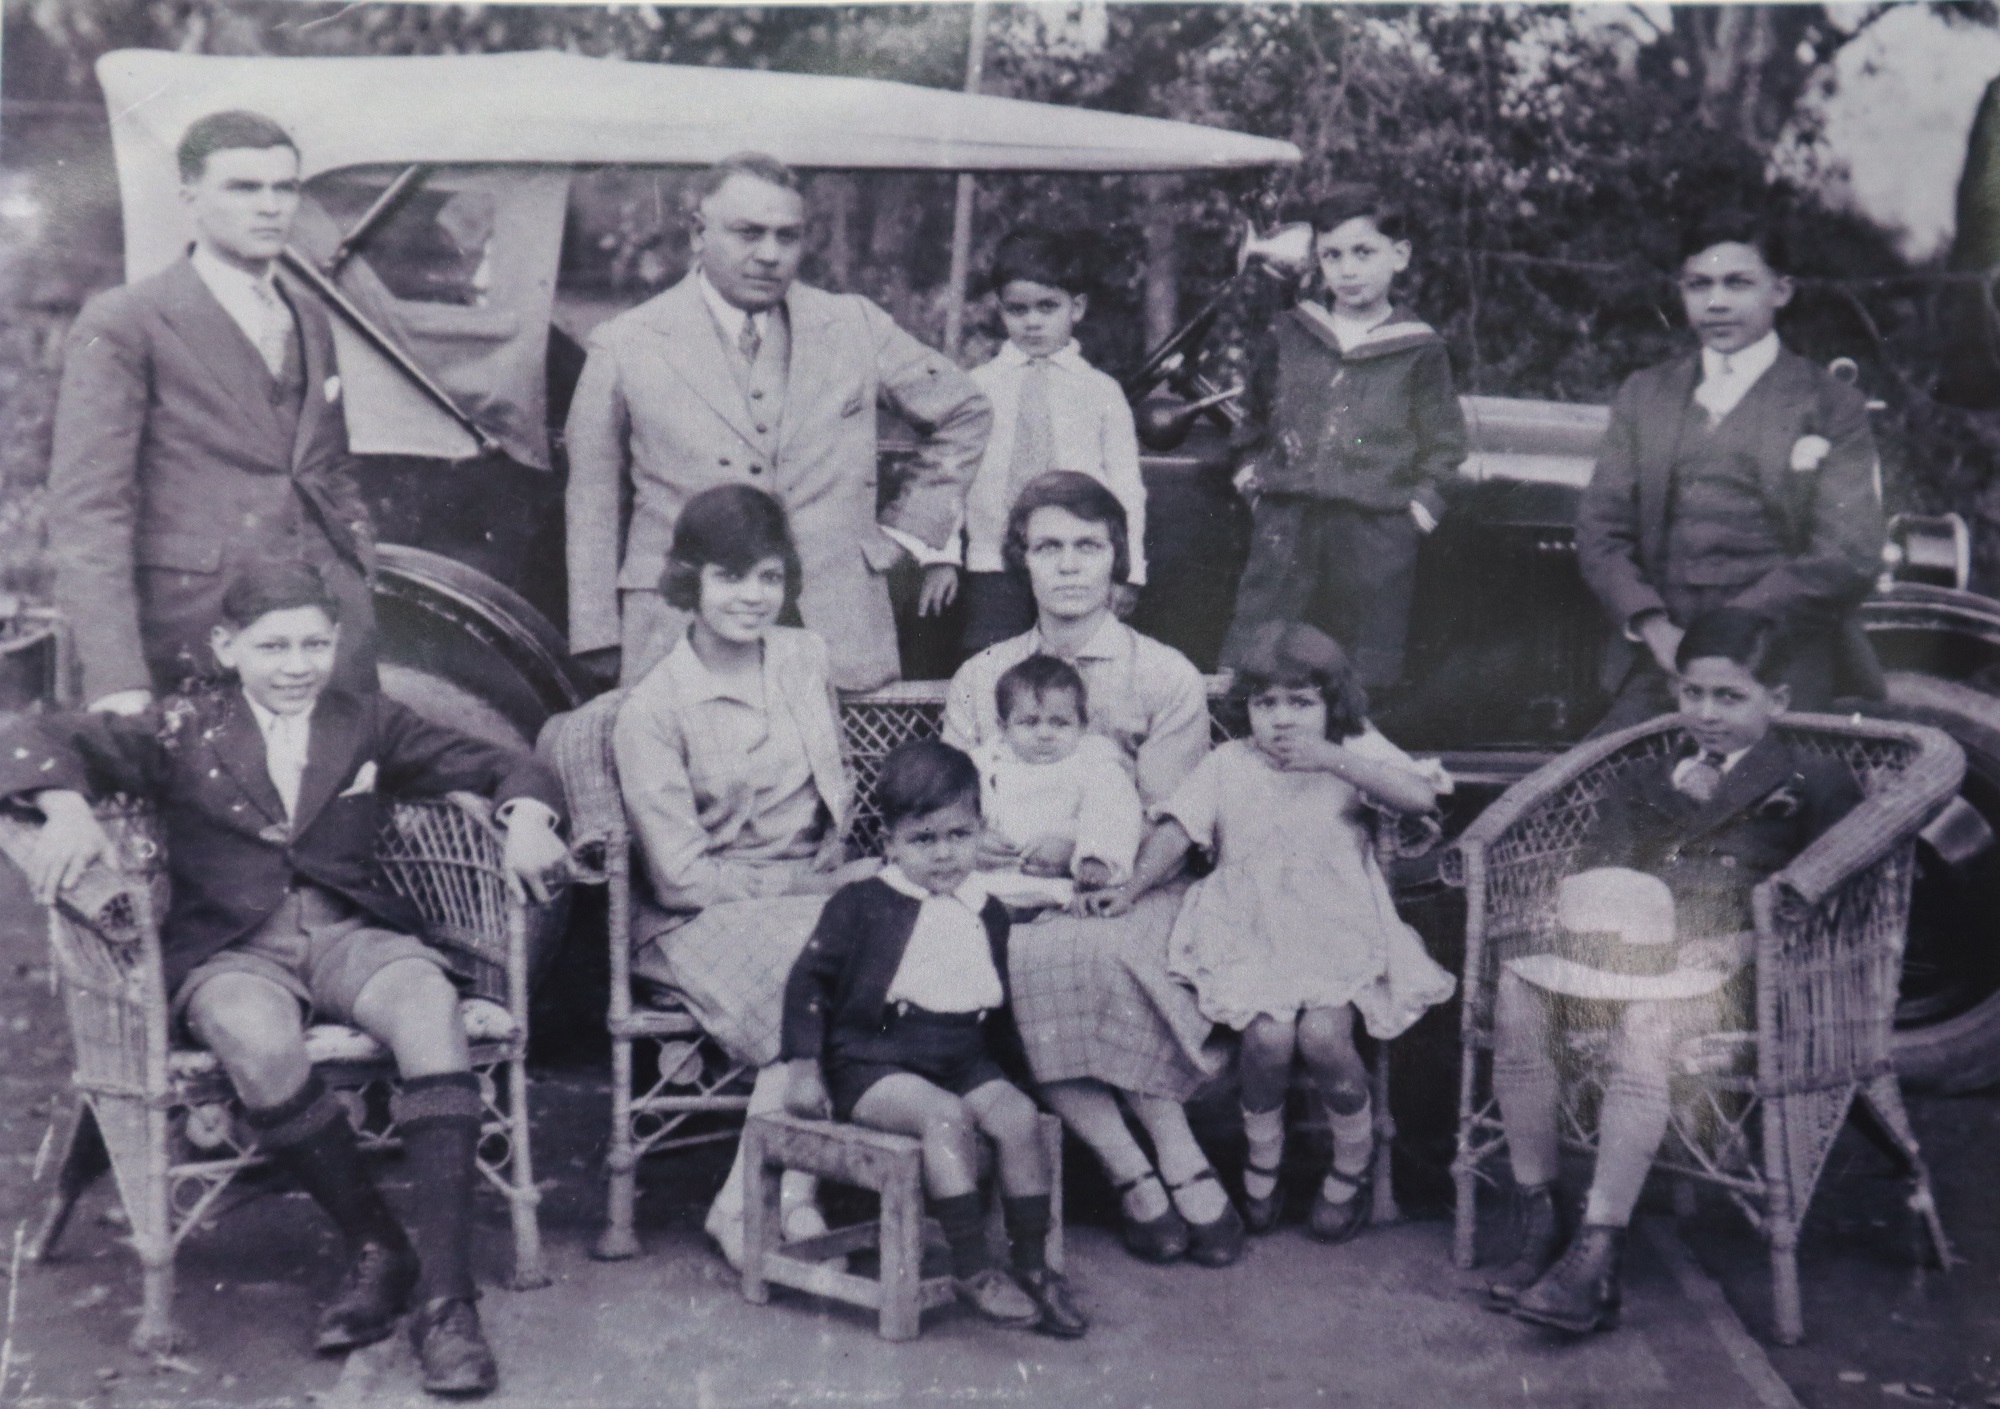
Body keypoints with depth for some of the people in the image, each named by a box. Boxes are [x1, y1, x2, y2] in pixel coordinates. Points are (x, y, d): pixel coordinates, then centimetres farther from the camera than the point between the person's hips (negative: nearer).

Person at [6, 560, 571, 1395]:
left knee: (431, 1006, -34)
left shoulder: (370, 726, 16)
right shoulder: (184, 735, 12)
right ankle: (376, 1250, -16)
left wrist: (527, 818, -10)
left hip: (352, 934, 1)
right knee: (259, 1042, -38)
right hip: (232, 952, -1)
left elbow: (501, 767, 13)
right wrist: (70, 811, -18)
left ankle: (444, 1294, -33)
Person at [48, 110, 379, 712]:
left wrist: (361, 570, 11)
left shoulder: (310, 319, 16)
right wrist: (116, 681, -18)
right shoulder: (122, 324, -3)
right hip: (195, 636, -5)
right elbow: (86, 509, -9)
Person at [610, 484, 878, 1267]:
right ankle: (751, 1210, -15)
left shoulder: (805, 659, 10)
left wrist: (839, 868, -1)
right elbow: (683, 878, -11)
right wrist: (818, 883, -14)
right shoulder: (651, 711, -8)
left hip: (817, 887, 5)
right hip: (701, 918, -5)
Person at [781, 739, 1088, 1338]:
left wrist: (1003, 1062, 18)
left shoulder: (988, 914, 12)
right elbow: (809, 979, -1)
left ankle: (1032, 1265, -10)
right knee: (948, 1116, -30)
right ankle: (972, 1271, -25)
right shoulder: (863, 905, -2)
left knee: (1020, 1116, -20)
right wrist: (804, 1069, -5)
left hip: (964, 1063, 5)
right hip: (873, 1066, -5)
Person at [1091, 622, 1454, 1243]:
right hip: (1251, 935, 1)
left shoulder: (1355, 753, 4)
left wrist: (1332, 760, -20)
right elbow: (1177, 828, 5)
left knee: (1322, 1033, -24)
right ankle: (1261, 1161, 5)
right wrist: (1131, 889, -9)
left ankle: (1353, 1165, 4)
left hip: (1339, 934, -1)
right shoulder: (1228, 765, 10)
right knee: (1268, 1035, -23)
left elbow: (1420, 796, -12)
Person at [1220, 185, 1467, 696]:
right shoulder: (1287, 337, 11)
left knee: (1361, 682, 2)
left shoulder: (1419, 350, 4)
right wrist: (1250, 466, 15)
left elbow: (1442, 439, 9)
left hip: (1376, 530, -2)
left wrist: (1424, 497, -3)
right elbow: (1254, 414, 26)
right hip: (1286, 523, 2)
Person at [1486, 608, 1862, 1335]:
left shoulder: (1811, 784, 15)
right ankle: (1538, 1226, -19)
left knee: (1645, 1022, -37)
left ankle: (1598, 1257, -38)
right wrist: (1601, 916, -5)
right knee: (1517, 986, -24)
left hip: (1720, 968, -5)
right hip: (1630, 951, 5)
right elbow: (1593, 876, 17)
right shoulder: (1643, 785, 29)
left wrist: (1746, 941, -15)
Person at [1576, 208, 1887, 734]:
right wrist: (1655, 628, -9)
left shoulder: (1831, 405, 7)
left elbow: (1849, 558, -3)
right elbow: (1600, 530, 9)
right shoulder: (1642, 395, 17)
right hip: (1658, 671, 2)